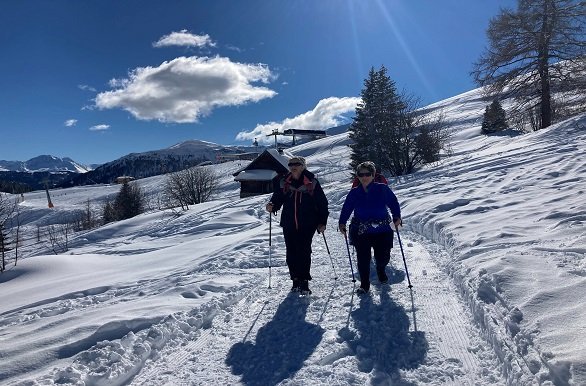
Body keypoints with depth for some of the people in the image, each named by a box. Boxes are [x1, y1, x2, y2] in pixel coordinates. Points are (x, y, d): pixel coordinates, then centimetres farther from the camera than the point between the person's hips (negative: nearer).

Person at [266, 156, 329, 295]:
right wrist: (272, 206, -12)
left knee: (304, 252, -7)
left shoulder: (312, 183, -1)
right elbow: (277, 199, 11)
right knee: (291, 253, 6)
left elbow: (322, 203, 3)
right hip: (289, 225, 3)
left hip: (307, 225, -3)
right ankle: (296, 280, 20)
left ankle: (304, 281, 4)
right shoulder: (283, 183, 6)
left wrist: (322, 222, 0)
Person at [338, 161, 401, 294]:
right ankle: (364, 284, 17)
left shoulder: (383, 189, -1)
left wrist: (397, 217, -8)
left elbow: (394, 203, 4)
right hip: (361, 232, 1)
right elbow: (346, 208, 10)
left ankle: (380, 270, 42)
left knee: (383, 257, 4)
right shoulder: (354, 192, 5)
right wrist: (342, 223, 1)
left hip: (383, 230, -1)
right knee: (363, 259, -2)